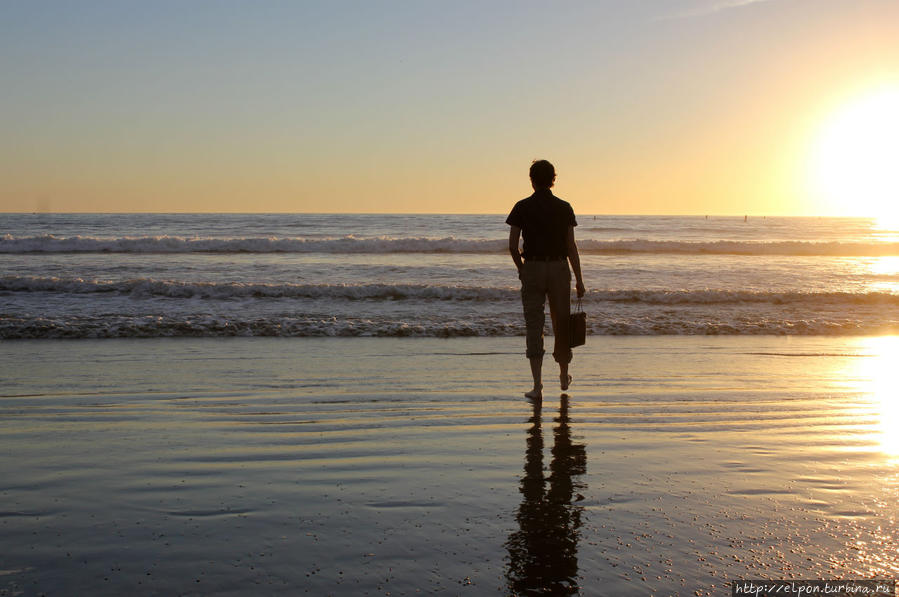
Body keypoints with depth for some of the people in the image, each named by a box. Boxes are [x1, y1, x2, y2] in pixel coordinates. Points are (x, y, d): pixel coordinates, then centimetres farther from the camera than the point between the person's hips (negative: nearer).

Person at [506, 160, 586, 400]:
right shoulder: (564, 208, 0)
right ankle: (564, 376, 32)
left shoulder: (522, 207, -3)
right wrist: (579, 280, 2)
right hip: (559, 269, 1)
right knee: (561, 323, 15)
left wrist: (521, 269, 13)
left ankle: (537, 384, -10)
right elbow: (571, 247, -2)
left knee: (534, 326, 0)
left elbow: (513, 246, -4)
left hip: (532, 270, -1)